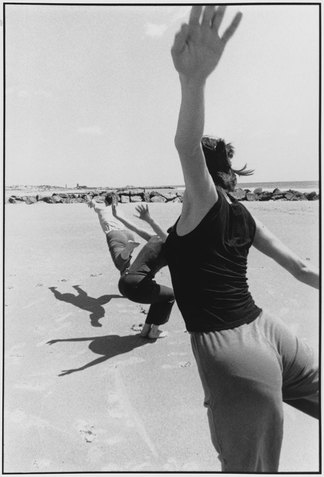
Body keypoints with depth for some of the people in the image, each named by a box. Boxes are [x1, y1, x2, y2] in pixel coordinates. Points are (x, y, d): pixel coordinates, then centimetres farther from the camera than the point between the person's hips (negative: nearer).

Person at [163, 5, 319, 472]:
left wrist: (193, 80, -45)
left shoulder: (205, 202, -9)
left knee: (249, 467, 11)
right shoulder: (242, 216, 10)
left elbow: (187, 146, -30)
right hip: (265, 332, 8)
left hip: (229, 350, -7)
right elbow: (300, 267, 17)